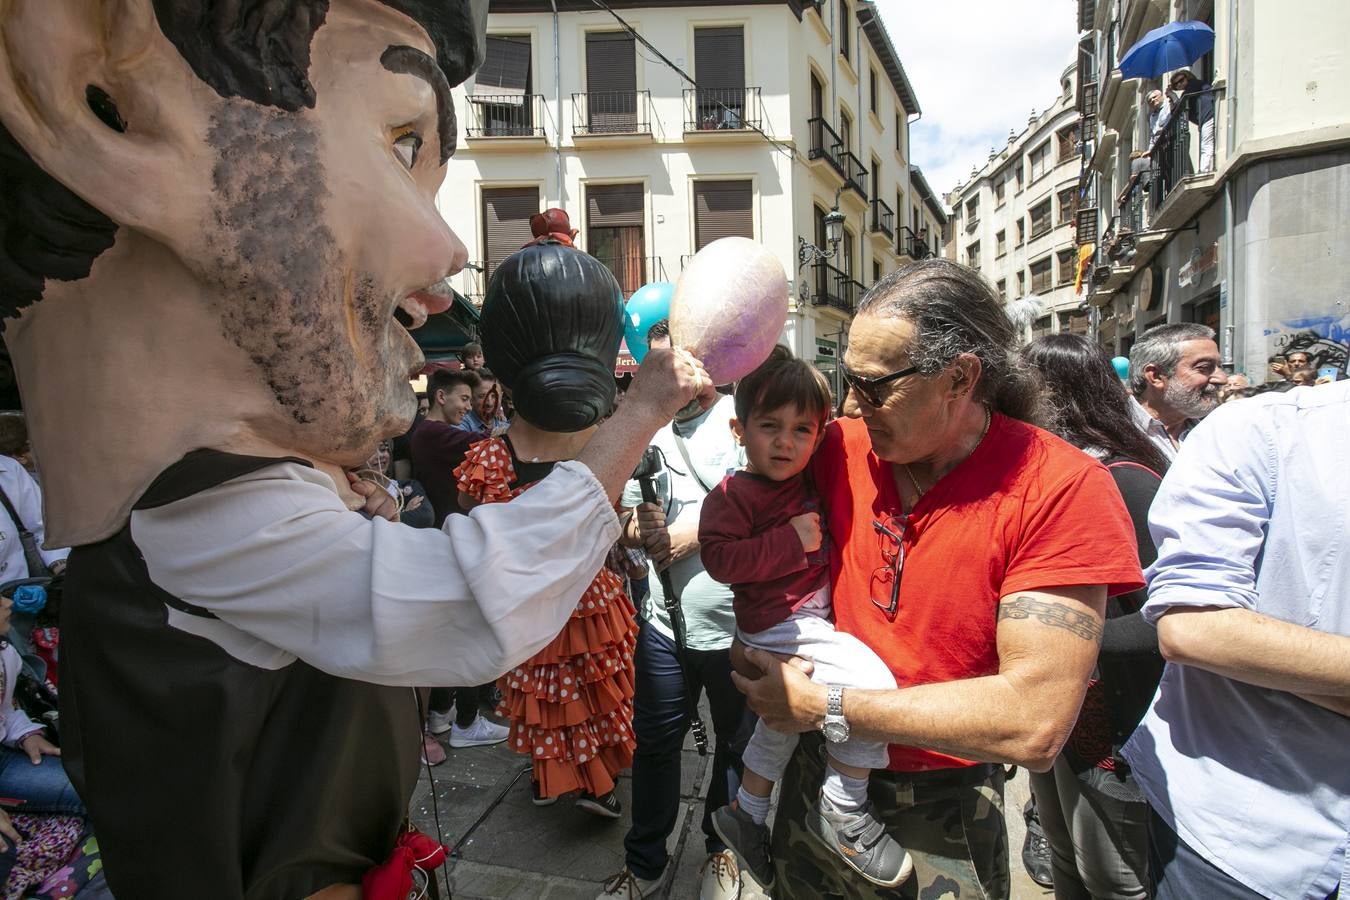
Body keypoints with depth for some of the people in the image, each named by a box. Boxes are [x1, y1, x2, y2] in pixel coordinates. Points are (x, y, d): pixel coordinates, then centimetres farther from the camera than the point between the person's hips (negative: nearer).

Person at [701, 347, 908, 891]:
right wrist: (791, 541, -27)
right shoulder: (732, 495, -17)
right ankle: (843, 811, -3)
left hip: (816, 615, 9)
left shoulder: (805, 480, 5)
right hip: (781, 626, -9)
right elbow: (720, 558, -25)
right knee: (870, 682, -22)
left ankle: (746, 815, 45)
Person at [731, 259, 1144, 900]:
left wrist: (827, 707, -22)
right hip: (821, 773, 5)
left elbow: (1035, 726, -27)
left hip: (943, 803, -4)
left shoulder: (1061, 488, -23)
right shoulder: (843, 448, -10)